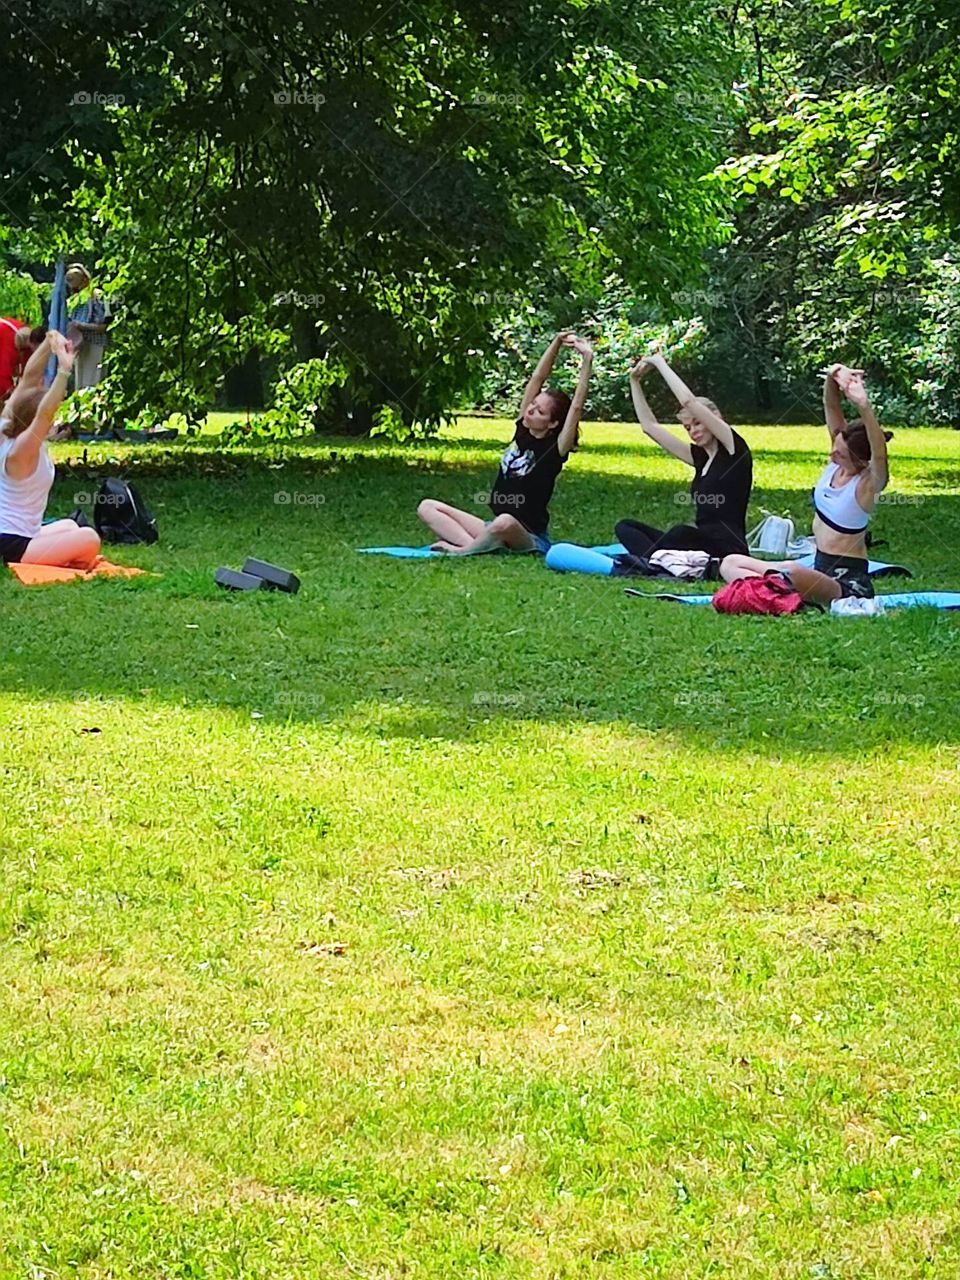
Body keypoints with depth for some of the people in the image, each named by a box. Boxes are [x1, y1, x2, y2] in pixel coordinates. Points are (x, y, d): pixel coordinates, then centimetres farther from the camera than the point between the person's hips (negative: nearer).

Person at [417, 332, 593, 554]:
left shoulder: (554, 450, -10)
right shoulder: (522, 432, 6)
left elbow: (577, 407, -22)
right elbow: (537, 378, 5)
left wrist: (587, 360, -28)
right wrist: (556, 343, -3)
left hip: (529, 540, -7)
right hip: (494, 527, 7)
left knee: (504, 522, -43)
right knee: (427, 508, -3)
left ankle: (460, 550, -18)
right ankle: (476, 545, -23)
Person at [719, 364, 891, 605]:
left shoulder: (867, 484, -18)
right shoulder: (836, 465, 1)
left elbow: (879, 455, -41)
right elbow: (831, 406, -5)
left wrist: (864, 407, -56)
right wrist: (832, 378, -27)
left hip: (848, 583, -10)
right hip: (820, 569, 10)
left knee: (789, 572, -43)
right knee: (731, 564, 4)